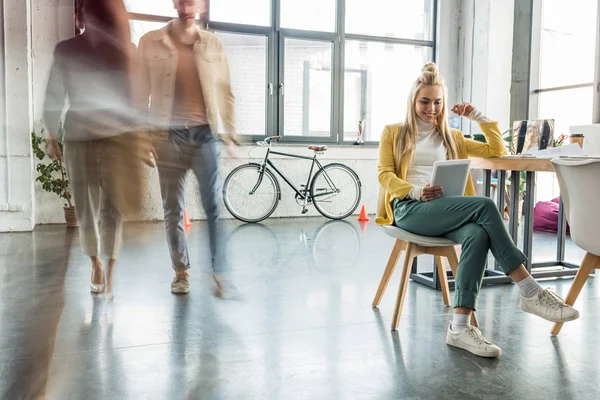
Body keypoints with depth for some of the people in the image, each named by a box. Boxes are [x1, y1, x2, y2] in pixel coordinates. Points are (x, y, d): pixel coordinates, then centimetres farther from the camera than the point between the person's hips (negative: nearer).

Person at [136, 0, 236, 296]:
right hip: (168, 137, 0)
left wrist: (230, 135, 3)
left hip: (205, 135, 0)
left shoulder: (213, 45, 8)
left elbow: (226, 93, 9)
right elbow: (141, 94, 4)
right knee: (173, 209, 6)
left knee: (214, 206, -3)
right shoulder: (150, 43, 5)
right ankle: (181, 272, 19)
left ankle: (220, 272, 5)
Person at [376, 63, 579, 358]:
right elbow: (385, 175, 4)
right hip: (410, 209, -4)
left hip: (447, 212, 4)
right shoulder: (394, 133, 18)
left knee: (477, 235, -35)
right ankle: (531, 293, -26)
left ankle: (460, 327, -39)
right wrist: (417, 191, -14)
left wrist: (479, 117, 18)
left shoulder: (451, 137, 28)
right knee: (485, 205, -29)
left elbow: (497, 151, 27)